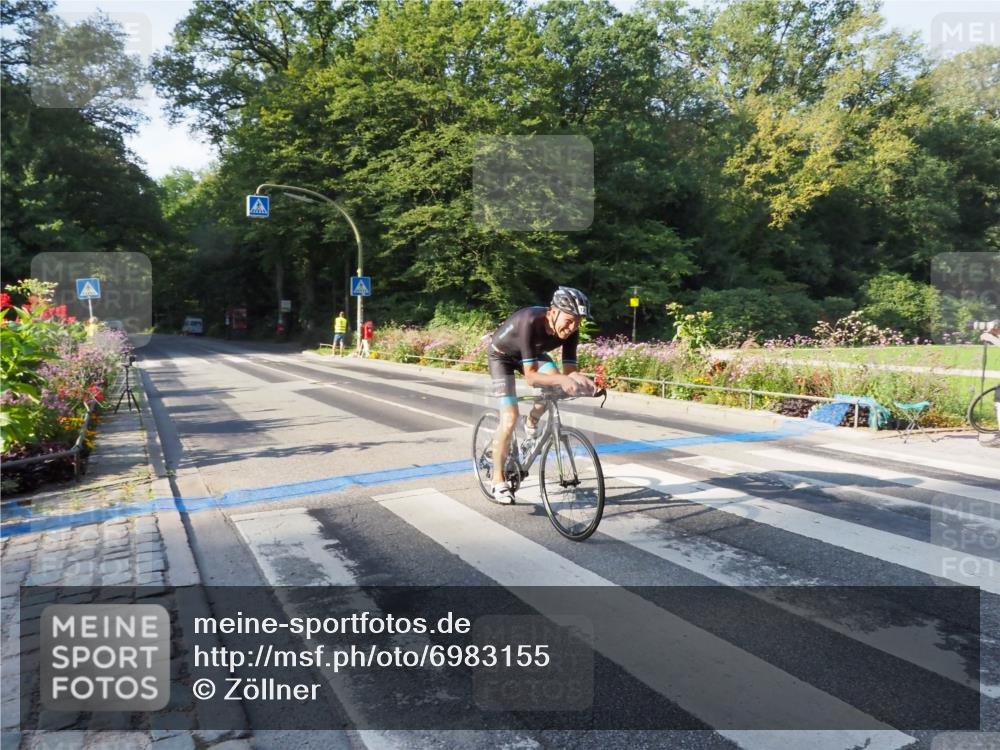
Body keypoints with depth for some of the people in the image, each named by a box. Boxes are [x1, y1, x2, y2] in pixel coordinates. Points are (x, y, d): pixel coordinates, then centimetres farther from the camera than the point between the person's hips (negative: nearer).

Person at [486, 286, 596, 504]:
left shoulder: (571, 331, -25)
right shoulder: (530, 322, -41)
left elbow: (569, 370, -22)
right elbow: (530, 376, -43)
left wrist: (580, 379, -44)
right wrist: (562, 379, -58)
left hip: (532, 352, 5)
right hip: (502, 355, -5)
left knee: (554, 384, -25)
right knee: (510, 417, -15)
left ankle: (532, 422, 7)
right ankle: (499, 480, 0)